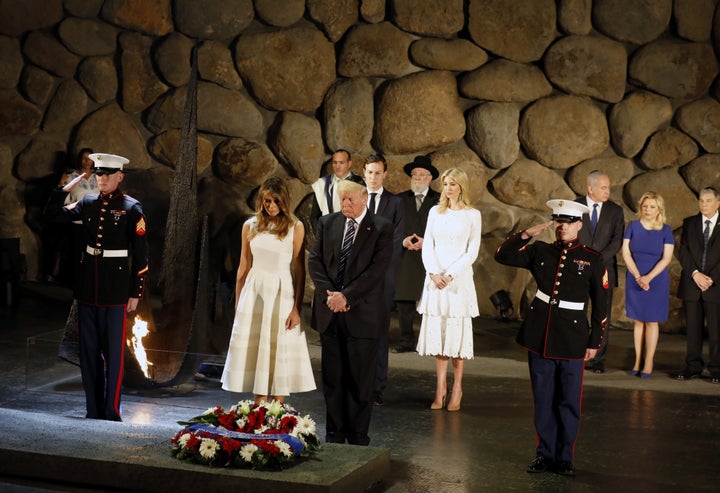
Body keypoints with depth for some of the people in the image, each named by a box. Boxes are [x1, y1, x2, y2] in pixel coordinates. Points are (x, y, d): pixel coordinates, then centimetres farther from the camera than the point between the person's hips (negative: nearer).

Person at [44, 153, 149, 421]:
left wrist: (136, 292, -7)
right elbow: (52, 215, 11)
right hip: (88, 288, 5)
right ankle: (93, 411, 18)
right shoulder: (87, 203, 8)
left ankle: (111, 412, 8)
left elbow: (140, 255, -6)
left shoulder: (132, 208, -6)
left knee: (113, 352, 0)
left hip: (115, 290, -5)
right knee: (89, 351, 9)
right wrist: (65, 188, 1)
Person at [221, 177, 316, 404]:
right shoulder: (250, 226, 6)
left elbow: (299, 270, -4)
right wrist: (238, 305, 10)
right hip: (254, 292, 3)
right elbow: (243, 268, 10)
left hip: (281, 294, -3)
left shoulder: (295, 227, -3)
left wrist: (297, 308, -9)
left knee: (279, 351, 2)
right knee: (254, 350, 5)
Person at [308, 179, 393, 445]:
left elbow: (378, 269, -11)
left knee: (360, 380, 3)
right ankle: (334, 435, 17)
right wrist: (329, 294, -10)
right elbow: (314, 261, 4)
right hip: (329, 314, 3)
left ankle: (358, 437, 12)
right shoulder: (327, 223, 9)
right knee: (332, 378, 8)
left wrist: (346, 296, -16)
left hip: (362, 314, -3)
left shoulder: (382, 228, -3)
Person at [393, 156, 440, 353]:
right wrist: (403, 240, -7)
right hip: (405, 257, 2)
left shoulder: (439, 200, 6)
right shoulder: (400, 200, 14)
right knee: (403, 300, 0)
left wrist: (426, 241, -11)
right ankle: (406, 341, 9)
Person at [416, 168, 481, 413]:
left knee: (457, 333, -2)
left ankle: (457, 389, 6)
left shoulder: (472, 215, 1)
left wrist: (450, 274, -12)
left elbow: (472, 251, -4)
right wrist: (434, 273, -8)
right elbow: (427, 246, 7)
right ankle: (440, 388, 8)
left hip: (459, 280, -3)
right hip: (435, 279, 3)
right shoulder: (435, 212, 11)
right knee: (437, 332, 2)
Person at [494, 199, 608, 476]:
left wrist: (594, 342, 0)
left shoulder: (592, 260, 0)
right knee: (543, 401, 10)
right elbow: (502, 255, 4)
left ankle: (564, 458, 16)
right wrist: (527, 234, -7)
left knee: (569, 402, 5)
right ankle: (544, 455, 21)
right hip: (539, 338, 2)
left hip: (572, 341, -2)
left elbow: (600, 305, 1)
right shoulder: (540, 252, 6)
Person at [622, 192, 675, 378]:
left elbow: (666, 258, -8)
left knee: (652, 321, 3)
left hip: (657, 281, -1)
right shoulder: (633, 226, 1)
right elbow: (626, 253, -3)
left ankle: (649, 362, 7)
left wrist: (648, 277, -18)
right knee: (638, 321, 7)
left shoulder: (665, 230, -3)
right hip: (634, 281, 2)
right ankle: (637, 360, 12)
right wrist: (638, 277, -13)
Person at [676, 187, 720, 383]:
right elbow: (683, 252, 3)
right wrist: (695, 273, -10)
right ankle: (693, 367, 12)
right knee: (692, 329, 5)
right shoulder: (689, 223, 11)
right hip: (691, 285, 3)